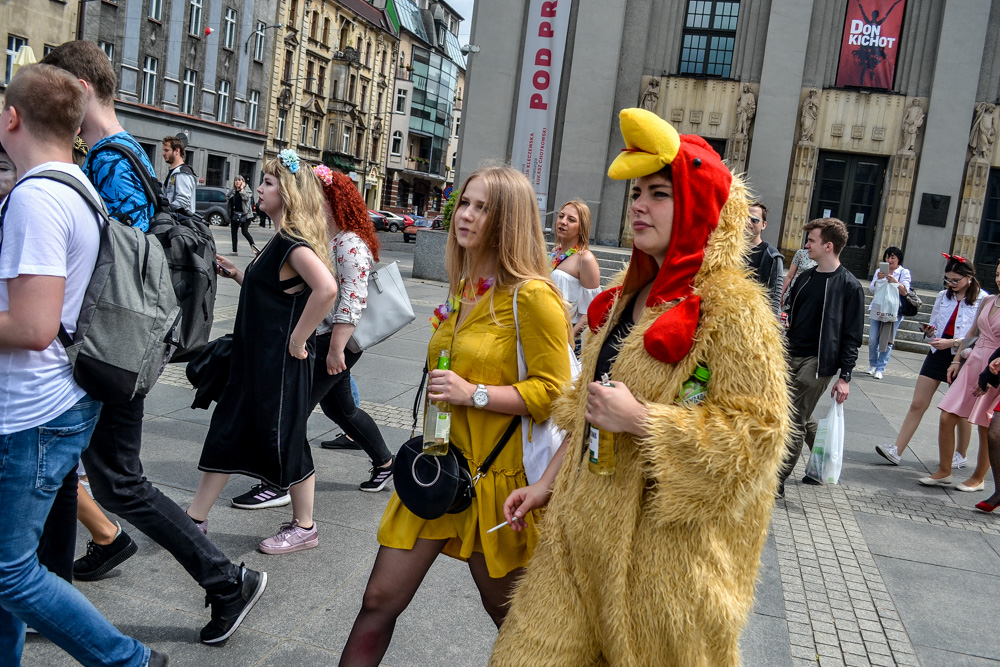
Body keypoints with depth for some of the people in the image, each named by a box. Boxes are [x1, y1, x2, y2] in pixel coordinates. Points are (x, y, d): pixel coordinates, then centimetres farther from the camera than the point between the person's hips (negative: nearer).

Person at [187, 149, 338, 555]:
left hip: (281, 363, -10)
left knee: (284, 439, 2)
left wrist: (297, 340, -25)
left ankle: (304, 528, 20)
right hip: (254, 358, 10)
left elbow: (326, 288, -34)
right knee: (227, 431, 14)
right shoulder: (281, 240, 12)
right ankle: (195, 519, 25)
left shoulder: (294, 243, -18)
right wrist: (236, 274, 11)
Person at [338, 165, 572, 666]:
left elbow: (553, 393, -18)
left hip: (495, 474, -6)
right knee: (380, 600, 7)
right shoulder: (461, 289, 11)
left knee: (510, 615, 14)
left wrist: (474, 394, -24)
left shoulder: (532, 297, -14)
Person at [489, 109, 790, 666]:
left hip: (668, 534, -6)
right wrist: (550, 482, 15)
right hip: (588, 524, 7)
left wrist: (641, 419, -22)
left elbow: (758, 429, -18)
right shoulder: (630, 293, 10)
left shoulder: (732, 306, -14)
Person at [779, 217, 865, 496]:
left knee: (795, 422, -6)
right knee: (802, 419, 16)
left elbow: (852, 336, -8)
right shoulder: (806, 277, 11)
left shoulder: (849, 286, -9)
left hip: (818, 362, -7)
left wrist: (845, 376, -12)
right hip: (791, 358, 7)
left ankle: (777, 482, -1)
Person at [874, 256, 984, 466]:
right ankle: (896, 450, -2)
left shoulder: (982, 301, -9)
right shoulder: (943, 296, 8)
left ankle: (960, 455, 28)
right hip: (938, 354, 5)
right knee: (917, 404, 0)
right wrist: (929, 331, -5)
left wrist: (952, 342, -22)